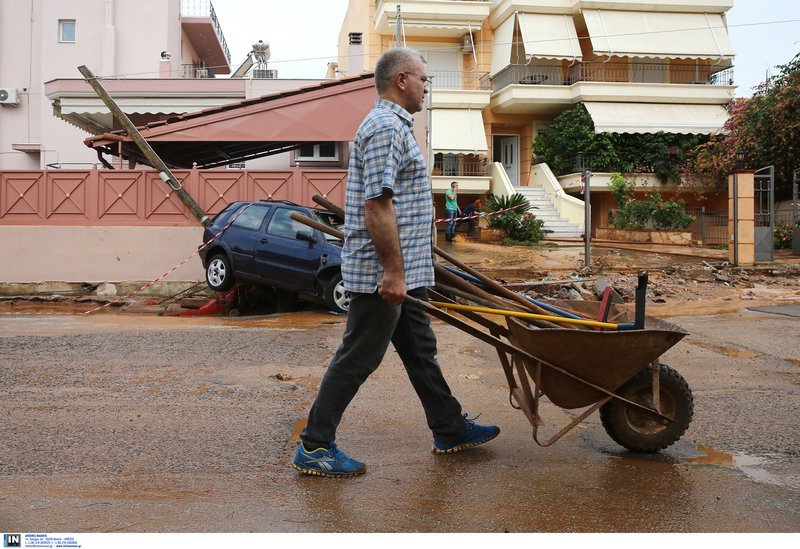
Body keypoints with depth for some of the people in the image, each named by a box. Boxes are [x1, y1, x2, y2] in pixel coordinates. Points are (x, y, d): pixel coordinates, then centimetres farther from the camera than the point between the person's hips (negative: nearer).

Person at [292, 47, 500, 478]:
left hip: (402, 271, 11)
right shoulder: (386, 128, -16)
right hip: (383, 273, -11)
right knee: (358, 358, -3)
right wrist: (393, 270, -25)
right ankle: (314, 447, 8)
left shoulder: (394, 126, 18)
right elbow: (377, 204, -24)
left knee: (420, 350, 18)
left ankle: (450, 430, 31)